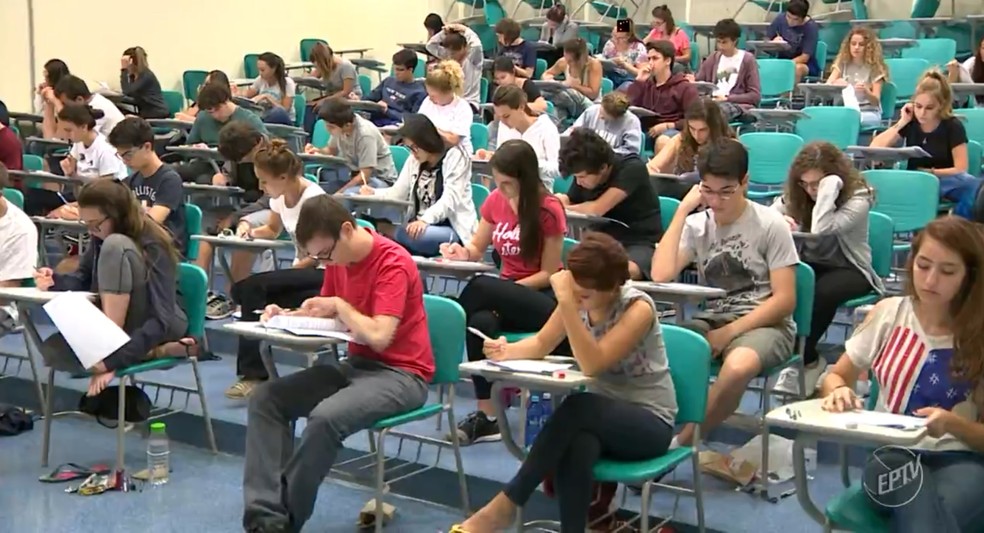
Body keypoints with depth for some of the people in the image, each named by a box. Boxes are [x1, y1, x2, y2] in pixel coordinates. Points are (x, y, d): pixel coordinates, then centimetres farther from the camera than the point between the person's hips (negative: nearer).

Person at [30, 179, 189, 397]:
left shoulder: (152, 244, -23)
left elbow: (161, 318, -29)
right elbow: (83, 280, 10)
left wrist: (115, 358, -37)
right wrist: (55, 281, -13)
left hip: (162, 327, -7)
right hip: (118, 326, 8)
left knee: (113, 246, -28)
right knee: (54, 351, -22)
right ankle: (151, 353, -18)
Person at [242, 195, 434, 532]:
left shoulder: (393, 264, -18)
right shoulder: (338, 259, 6)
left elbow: (378, 337, -27)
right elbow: (325, 315, 19)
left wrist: (340, 305, -15)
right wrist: (287, 315, 0)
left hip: (401, 374, -9)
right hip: (356, 365, 9)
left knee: (326, 416, -34)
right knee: (266, 399, -5)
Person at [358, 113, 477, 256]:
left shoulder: (455, 156, -7)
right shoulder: (414, 160, 15)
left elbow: (450, 199, -18)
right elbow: (397, 193, 13)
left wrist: (425, 220, -33)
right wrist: (373, 193, -7)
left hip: (453, 230, -7)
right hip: (419, 225, 7)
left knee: (405, 235, -35)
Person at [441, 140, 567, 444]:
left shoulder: (549, 210, -12)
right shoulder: (495, 202, 5)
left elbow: (548, 274, -9)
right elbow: (478, 248, 16)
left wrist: (503, 291, -19)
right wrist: (462, 253, -8)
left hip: (543, 300, -5)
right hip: (506, 296, 5)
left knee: (480, 286, -35)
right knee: (481, 321, -34)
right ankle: (487, 415, -33)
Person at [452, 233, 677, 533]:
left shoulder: (638, 308, -21)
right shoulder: (579, 300, -2)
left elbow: (591, 364, -31)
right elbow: (541, 345, 7)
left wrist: (567, 303, -37)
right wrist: (508, 351, -14)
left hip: (650, 422, -5)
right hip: (603, 415, 5)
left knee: (577, 408, -35)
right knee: (576, 443, -34)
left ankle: (506, 504, -28)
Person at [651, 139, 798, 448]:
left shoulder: (771, 225, -4)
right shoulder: (697, 225, 6)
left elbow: (785, 300, -7)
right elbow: (661, 275, -11)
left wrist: (729, 333, -16)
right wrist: (682, 210, -8)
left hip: (764, 324, -3)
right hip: (711, 320, 3)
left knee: (738, 365, -39)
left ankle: (681, 444, -21)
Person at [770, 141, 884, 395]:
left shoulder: (858, 197, -18)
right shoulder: (794, 194, -1)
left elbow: (820, 230, -34)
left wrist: (827, 191, -31)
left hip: (849, 270, -4)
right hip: (808, 266, 4)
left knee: (821, 292, -39)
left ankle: (801, 358, -16)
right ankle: (809, 359, -17)